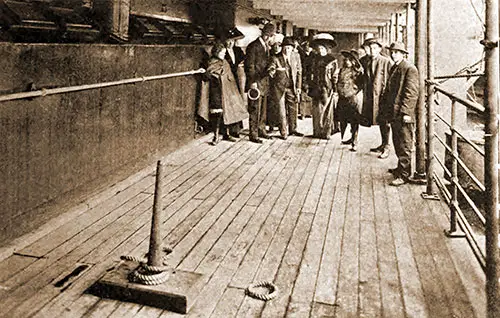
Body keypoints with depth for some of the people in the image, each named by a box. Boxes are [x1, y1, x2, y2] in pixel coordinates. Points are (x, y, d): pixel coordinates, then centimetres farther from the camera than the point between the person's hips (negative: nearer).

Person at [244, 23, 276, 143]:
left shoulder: (267, 46, 16)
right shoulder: (253, 46, -10)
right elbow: (249, 66, -13)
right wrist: (253, 82, -17)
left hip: (264, 81, 8)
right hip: (255, 82, -8)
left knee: (263, 109, 13)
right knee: (255, 109, -4)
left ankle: (261, 130, 24)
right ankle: (253, 134, 2)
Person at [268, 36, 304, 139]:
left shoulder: (296, 59, 7)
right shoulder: (276, 59, -4)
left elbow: (299, 73, 13)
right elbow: (270, 72, -11)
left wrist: (298, 87, 7)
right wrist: (273, 71, -34)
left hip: (292, 88, 4)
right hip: (279, 87, -3)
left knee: (293, 109, 9)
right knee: (281, 111, -1)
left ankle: (292, 129, 25)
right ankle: (283, 132, 8)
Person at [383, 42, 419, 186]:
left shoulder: (410, 69, -11)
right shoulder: (394, 68, 17)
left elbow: (411, 93, -16)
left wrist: (406, 112, -21)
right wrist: (387, 109, 17)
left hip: (404, 115, -9)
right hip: (394, 114, 9)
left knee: (405, 145, -4)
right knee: (397, 143, 18)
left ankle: (404, 175, 0)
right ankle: (401, 167, 31)